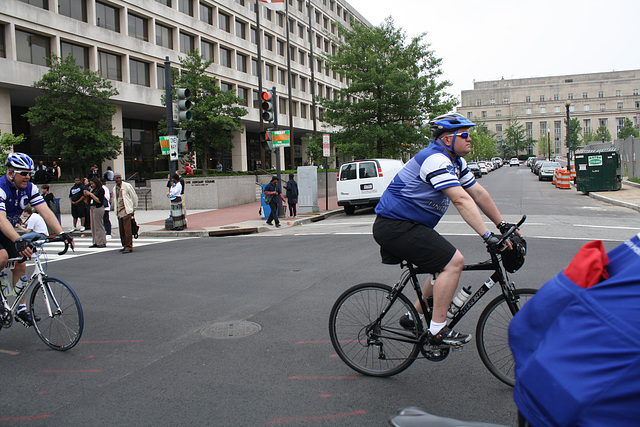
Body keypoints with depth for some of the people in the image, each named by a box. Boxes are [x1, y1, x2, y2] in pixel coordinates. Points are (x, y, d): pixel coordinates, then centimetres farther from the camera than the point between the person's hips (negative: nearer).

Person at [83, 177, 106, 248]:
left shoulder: (100, 190, -8)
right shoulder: (93, 190, 15)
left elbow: (99, 200, -17)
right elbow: (89, 200, 19)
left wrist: (91, 194, -15)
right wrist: (87, 195, 3)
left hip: (98, 208, -9)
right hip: (92, 208, 9)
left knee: (99, 226, -7)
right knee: (93, 226, 8)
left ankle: (102, 242, -3)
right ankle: (96, 242, 12)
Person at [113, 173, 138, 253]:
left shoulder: (127, 186, -3)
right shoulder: (115, 189, 15)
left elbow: (134, 197, 1)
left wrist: (133, 209, 3)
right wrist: (116, 209, 17)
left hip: (126, 211, -6)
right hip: (119, 212, 6)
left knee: (127, 229, -11)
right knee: (121, 230, 6)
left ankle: (129, 247, -10)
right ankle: (125, 246, 16)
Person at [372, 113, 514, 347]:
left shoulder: (455, 162, 13)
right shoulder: (435, 160, -19)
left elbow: (479, 194, 14)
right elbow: (461, 200, -28)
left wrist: (503, 224, 12)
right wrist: (487, 236, -31)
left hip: (409, 225, 11)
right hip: (395, 225, -11)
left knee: (446, 265, 14)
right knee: (453, 261, -17)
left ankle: (414, 317, 25)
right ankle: (437, 330, -10)